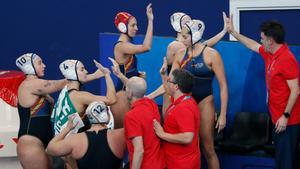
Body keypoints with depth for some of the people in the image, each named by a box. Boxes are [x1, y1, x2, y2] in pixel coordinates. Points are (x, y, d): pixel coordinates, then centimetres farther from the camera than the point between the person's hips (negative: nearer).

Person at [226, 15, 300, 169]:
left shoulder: (286, 60, -22)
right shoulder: (270, 54, 7)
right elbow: (252, 45, 26)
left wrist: (285, 116, -23)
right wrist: (232, 31, 26)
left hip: (288, 120, -10)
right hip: (278, 116, 10)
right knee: (281, 156, 16)